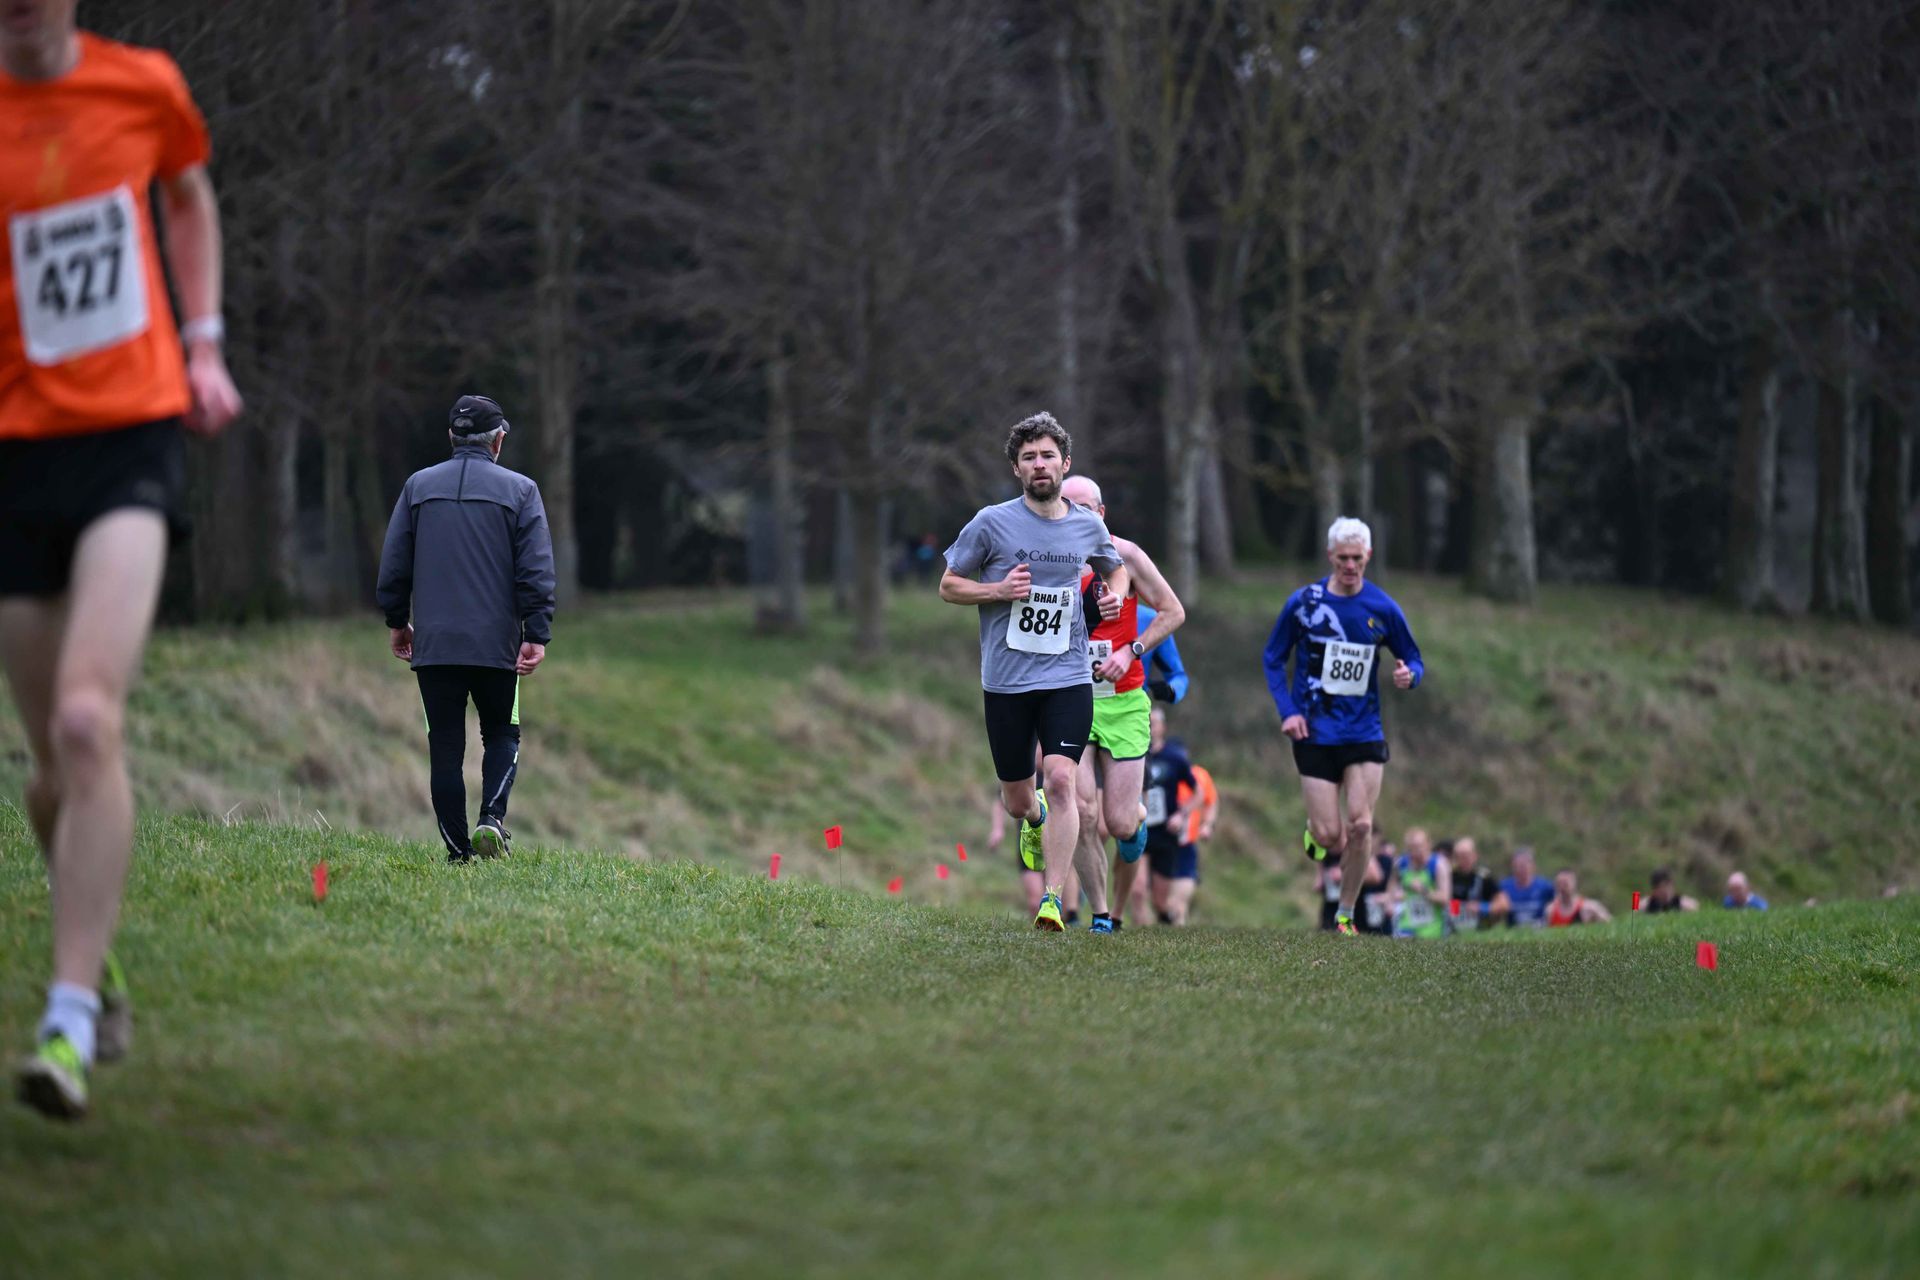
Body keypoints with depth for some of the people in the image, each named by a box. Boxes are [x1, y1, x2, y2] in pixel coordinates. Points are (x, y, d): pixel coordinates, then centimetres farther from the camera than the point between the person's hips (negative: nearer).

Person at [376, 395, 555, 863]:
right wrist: (537, 636, -5)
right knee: (501, 734, 14)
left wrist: (396, 621, 21)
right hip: (496, 644, -1)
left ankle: (458, 851, 3)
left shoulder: (418, 486, 6)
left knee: (445, 745, 6)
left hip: (432, 643, 1)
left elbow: (393, 565, 9)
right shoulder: (519, 490, 0)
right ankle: (492, 816, -11)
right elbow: (537, 571, -6)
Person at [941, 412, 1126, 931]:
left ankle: (1053, 899, -16)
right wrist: (999, 590, -13)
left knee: (1061, 779, -19)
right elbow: (948, 585, 4)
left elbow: (1115, 568, 26)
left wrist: (1115, 595, 4)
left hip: (1068, 678, 0)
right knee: (1017, 803, 9)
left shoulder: (1088, 526, 5)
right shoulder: (992, 523, -4)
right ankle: (1036, 817, 48)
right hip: (1006, 681, 0)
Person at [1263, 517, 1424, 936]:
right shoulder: (1303, 602, -3)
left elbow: (1413, 661, 10)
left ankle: (1346, 913, 7)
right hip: (1315, 735, -1)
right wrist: (1287, 711, -4)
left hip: (1364, 733, 1)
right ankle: (1314, 834, 33)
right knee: (1330, 838, -6)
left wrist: (1408, 674, -15)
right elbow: (1274, 658, 8)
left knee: (1360, 825, -10)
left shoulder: (1383, 608, 0)